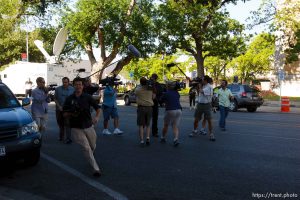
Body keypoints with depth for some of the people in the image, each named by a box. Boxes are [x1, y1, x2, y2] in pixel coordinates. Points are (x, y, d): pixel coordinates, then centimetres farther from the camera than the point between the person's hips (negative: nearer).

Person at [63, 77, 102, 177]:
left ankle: (90, 159, 48)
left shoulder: (87, 97, 0)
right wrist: (71, 114, -17)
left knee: (93, 147, 15)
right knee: (86, 147, -13)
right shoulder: (69, 99, 1)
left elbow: (98, 108, 1)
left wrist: (97, 117, -18)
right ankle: (96, 168, -9)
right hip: (76, 128, -2)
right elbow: (65, 114, 4)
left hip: (88, 126, 2)